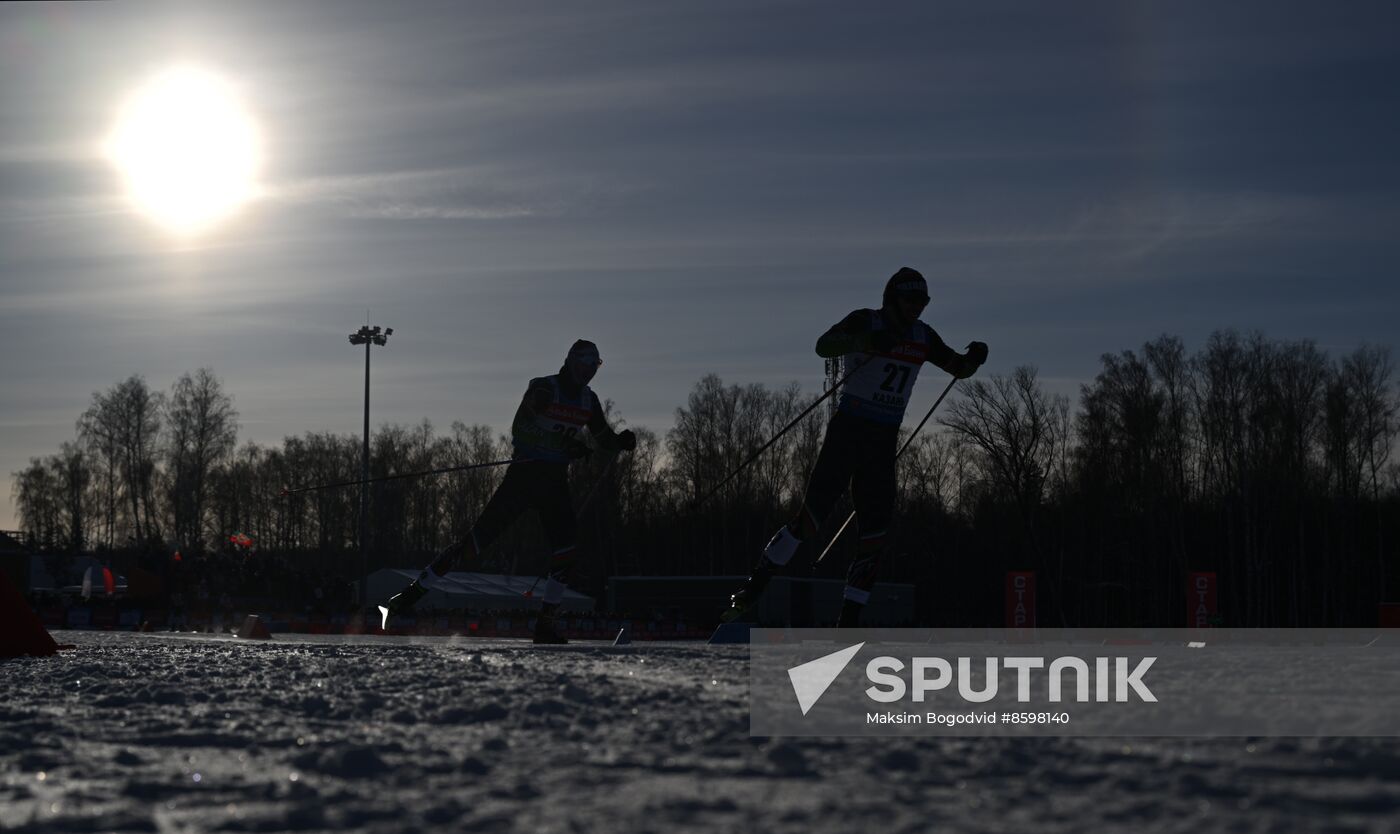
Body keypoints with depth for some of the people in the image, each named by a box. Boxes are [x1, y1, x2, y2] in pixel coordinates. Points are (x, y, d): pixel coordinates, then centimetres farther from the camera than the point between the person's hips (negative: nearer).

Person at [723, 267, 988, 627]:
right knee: (809, 520, -12)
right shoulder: (864, 322, -7)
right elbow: (823, 346, -25)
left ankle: (846, 627, 7)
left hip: (883, 446, 5)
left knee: (874, 539, 0)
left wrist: (974, 358, -4)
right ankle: (752, 590, 4)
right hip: (847, 434, -5)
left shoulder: (923, 337, 10)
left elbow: (960, 368, 20)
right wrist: (867, 341, -42)